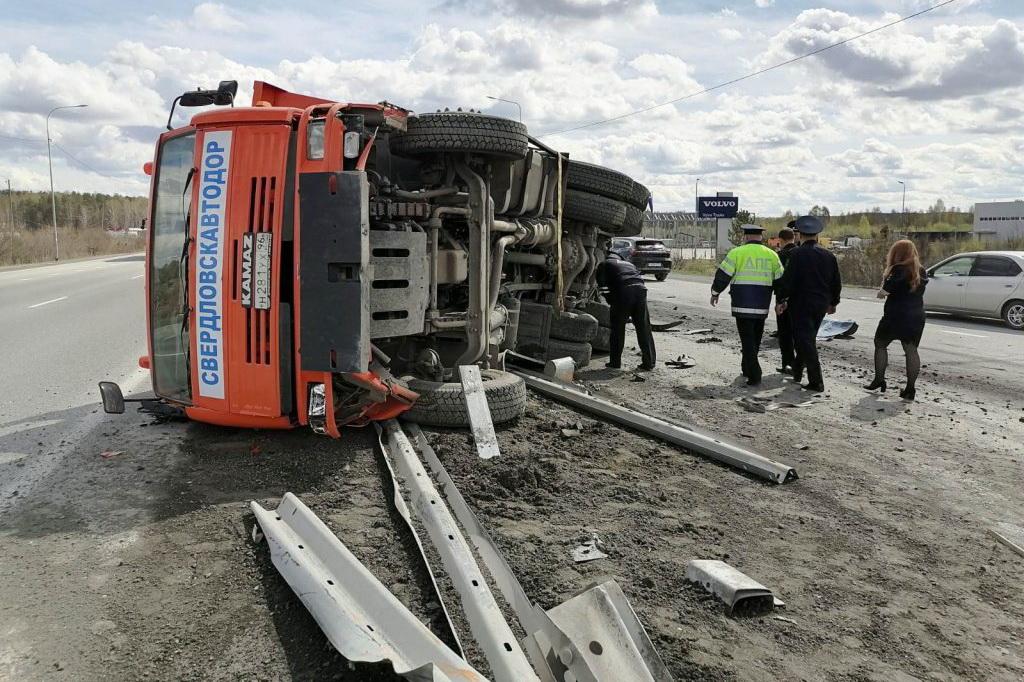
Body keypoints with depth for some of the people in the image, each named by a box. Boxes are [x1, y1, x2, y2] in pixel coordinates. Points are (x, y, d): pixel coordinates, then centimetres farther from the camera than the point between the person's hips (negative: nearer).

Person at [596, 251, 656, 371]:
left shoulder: (604, 265, 23)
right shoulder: (629, 264, 36)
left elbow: (603, 286, 10)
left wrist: (612, 302, 18)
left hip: (623, 293, -4)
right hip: (641, 290, 4)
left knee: (617, 329, 9)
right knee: (644, 328, 9)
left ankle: (615, 362, 15)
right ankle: (649, 363, 11)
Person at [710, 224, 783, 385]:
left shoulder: (737, 252, -5)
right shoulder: (771, 255, 7)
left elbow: (723, 275, -5)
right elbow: (780, 280, 11)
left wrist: (715, 293, 8)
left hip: (742, 304, -4)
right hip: (762, 305, 4)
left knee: (747, 338, -2)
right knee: (755, 338, 18)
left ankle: (754, 374, -11)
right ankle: (747, 369, 31)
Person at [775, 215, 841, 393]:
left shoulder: (796, 254, -12)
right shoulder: (829, 255, 6)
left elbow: (788, 280, -15)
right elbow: (837, 283, 12)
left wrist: (781, 300, -6)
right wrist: (833, 302, 23)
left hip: (801, 304, -6)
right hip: (821, 305, 6)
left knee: (804, 341, -2)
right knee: (809, 338, 20)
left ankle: (816, 382, -6)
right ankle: (797, 371, 34)